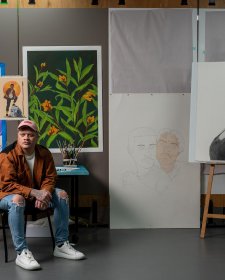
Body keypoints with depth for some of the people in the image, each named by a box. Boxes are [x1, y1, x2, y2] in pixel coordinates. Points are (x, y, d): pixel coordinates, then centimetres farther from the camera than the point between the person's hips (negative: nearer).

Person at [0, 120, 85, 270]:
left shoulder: (44, 153, -6)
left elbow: (50, 177, 0)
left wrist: (44, 193, -24)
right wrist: (34, 193, -36)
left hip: (37, 193, 6)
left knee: (62, 195, -13)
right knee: (17, 200, -40)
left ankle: (61, 245, -6)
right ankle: (21, 252, -37)